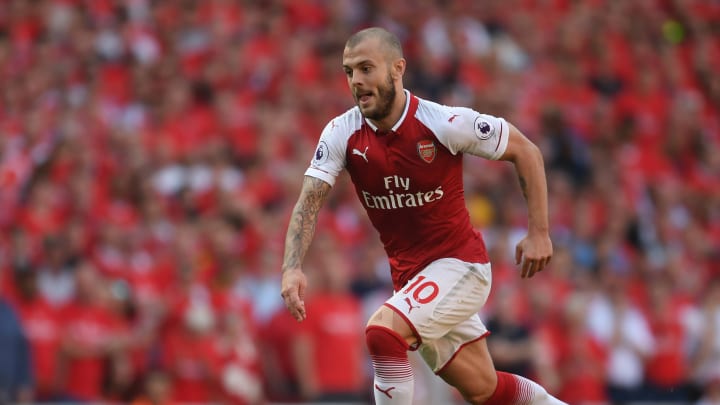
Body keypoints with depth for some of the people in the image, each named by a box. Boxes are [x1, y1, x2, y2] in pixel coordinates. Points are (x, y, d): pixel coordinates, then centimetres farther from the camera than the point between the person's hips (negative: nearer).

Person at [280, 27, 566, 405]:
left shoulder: (445, 123, -20)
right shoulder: (341, 133, -8)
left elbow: (525, 151, -7)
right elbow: (309, 201, -14)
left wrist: (538, 233, -9)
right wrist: (292, 267, -32)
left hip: (460, 263, -5)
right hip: (408, 273, 5)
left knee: (382, 333, -28)